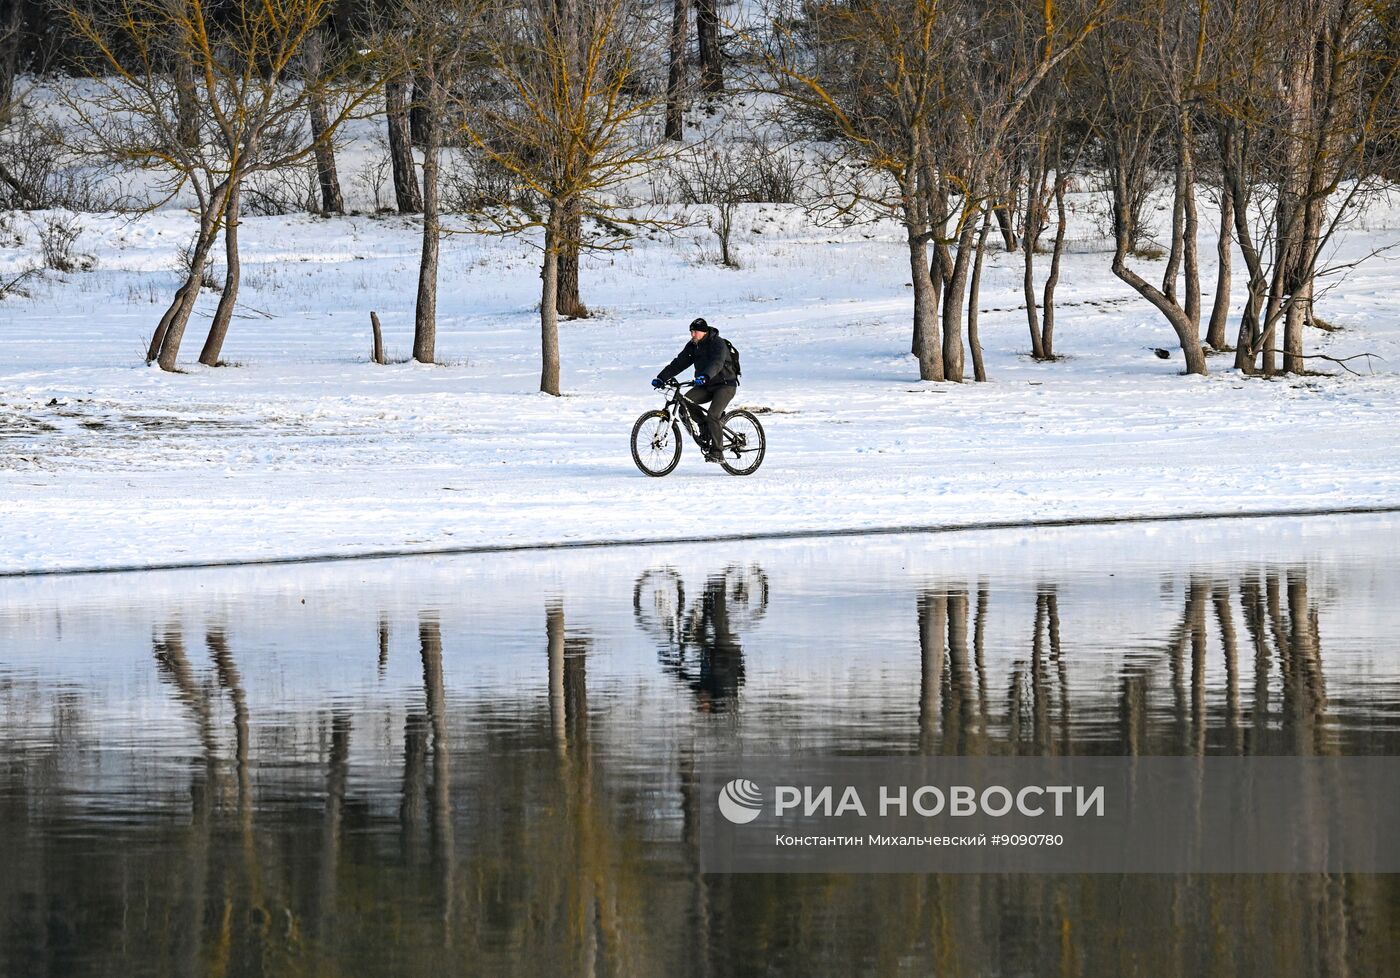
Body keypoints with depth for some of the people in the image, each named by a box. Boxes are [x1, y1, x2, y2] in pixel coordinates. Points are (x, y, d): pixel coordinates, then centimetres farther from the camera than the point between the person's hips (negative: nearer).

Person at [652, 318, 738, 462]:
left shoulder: (718, 344, -17)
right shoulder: (693, 346, 4)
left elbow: (716, 363, -36)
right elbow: (679, 363, 1)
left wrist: (705, 376, -54)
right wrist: (662, 378, -10)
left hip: (725, 385, -7)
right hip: (706, 386, 7)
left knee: (713, 416, -23)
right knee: (687, 400, -19)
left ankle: (716, 452, -16)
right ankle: (704, 426, 2)